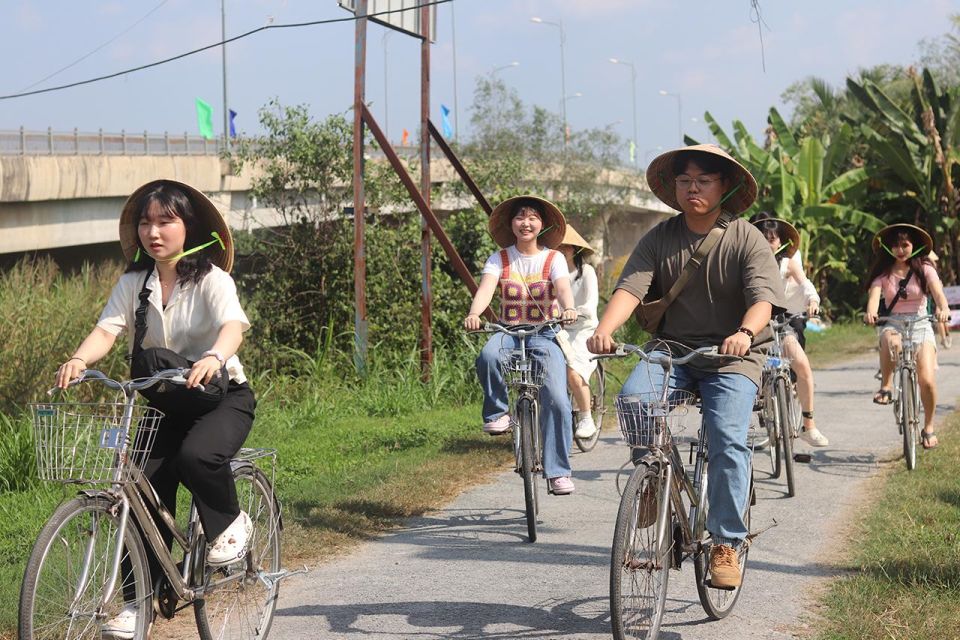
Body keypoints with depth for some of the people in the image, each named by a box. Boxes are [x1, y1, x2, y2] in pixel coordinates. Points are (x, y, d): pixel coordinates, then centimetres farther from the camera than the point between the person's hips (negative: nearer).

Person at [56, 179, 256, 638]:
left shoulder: (211, 279, -13)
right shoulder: (134, 283, -1)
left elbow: (233, 327, -31)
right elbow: (106, 330, -14)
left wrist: (214, 357, -54)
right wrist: (78, 360, -36)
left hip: (222, 395, -4)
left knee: (197, 454, -34)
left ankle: (230, 523, -4)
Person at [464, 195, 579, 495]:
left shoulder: (553, 258, 1)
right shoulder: (500, 259, 4)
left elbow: (563, 287, -18)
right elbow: (485, 288, -14)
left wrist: (568, 309, -42)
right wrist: (474, 314, -36)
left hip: (544, 335, -1)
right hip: (508, 332, 1)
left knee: (557, 400, -18)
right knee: (488, 356, -37)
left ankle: (558, 472, -8)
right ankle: (497, 411, -11)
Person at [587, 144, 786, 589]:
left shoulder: (747, 239, -2)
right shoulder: (659, 239, 6)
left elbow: (764, 297, -16)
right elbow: (630, 286, -8)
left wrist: (745, 333, -39)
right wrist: (605, 328, -29)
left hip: (731, 359, -2)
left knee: (727, 438, -23)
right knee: (633, 396, -29)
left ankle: (726, 545, -10)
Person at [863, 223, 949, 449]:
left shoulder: (924, 269, 0)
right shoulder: (882, 272, 1)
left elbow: (938, 292, -16)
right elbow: (874, 294, -16)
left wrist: (943, 309, -40)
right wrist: (871, 312, -40)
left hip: (920, 325, 0)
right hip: (892, 323, 0)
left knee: (927, 380, -17)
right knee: (891, 341, -41)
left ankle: (928, 428, 6)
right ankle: (886, 387, -20)